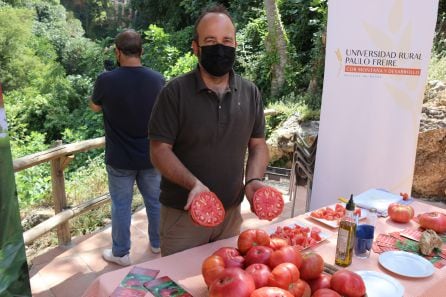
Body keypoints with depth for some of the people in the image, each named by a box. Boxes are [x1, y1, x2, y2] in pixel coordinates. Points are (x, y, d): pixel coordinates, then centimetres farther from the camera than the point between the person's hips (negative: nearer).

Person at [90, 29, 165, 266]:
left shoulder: (106, 80, -16)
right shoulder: (157, 80, -8)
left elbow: (95, 107, 5)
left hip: (120, 159, -2)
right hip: (151, 156, 3)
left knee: (121, 206, 12)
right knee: (155, 201, 18)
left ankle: (120, 253, 27)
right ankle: (157, 243, 36)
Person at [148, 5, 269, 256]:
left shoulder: (250, 93, 1)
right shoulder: (175, 93, -12)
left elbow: (258, 144, 6)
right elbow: (160, 150, -12)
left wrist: (253, 180, -12)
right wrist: (194, 184, -25)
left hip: (232, 211, 4)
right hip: (182, 213, -3)